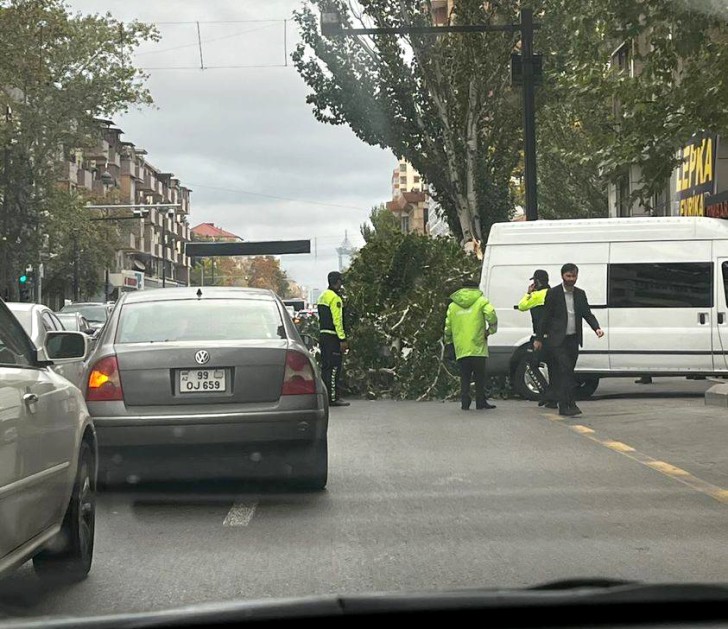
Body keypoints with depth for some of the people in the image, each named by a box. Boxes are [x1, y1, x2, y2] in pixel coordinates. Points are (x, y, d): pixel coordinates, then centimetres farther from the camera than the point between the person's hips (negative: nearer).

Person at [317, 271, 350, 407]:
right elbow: (337, 320, -18)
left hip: (323, 335, 10)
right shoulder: (334, 297, -13)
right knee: (334, 368, -8)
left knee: (326, 366, 13)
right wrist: (342, 339, -19)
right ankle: (333, 397, -9)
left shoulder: (323, 296, 18)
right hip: (332, 336, -10)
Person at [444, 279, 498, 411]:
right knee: (480, 376, 4)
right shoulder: (481, 301, 3)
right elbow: (491, 315, -13)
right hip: (477, 347, -3)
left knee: (464, 377, 8)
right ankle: (481, 402, 4)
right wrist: (490, 331, 1)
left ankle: (465, 402, 1)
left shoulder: (453, 305, 12)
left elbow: (448, 326, 12)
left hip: (461, 349, 3)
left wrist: (448, 339, 28)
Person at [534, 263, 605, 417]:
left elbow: (587, 314, 12)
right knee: (566, 371, -14)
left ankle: (551, 399, 23)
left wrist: (597, 328, -6)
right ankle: (568, 404, -17)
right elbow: (545, 317, -2)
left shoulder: (580, 294, 11)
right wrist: (539, 338, -1)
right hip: (557, 340, -5)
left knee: (561, 371, 10)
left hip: (573, 340, 5)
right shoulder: (553, 293, -4)